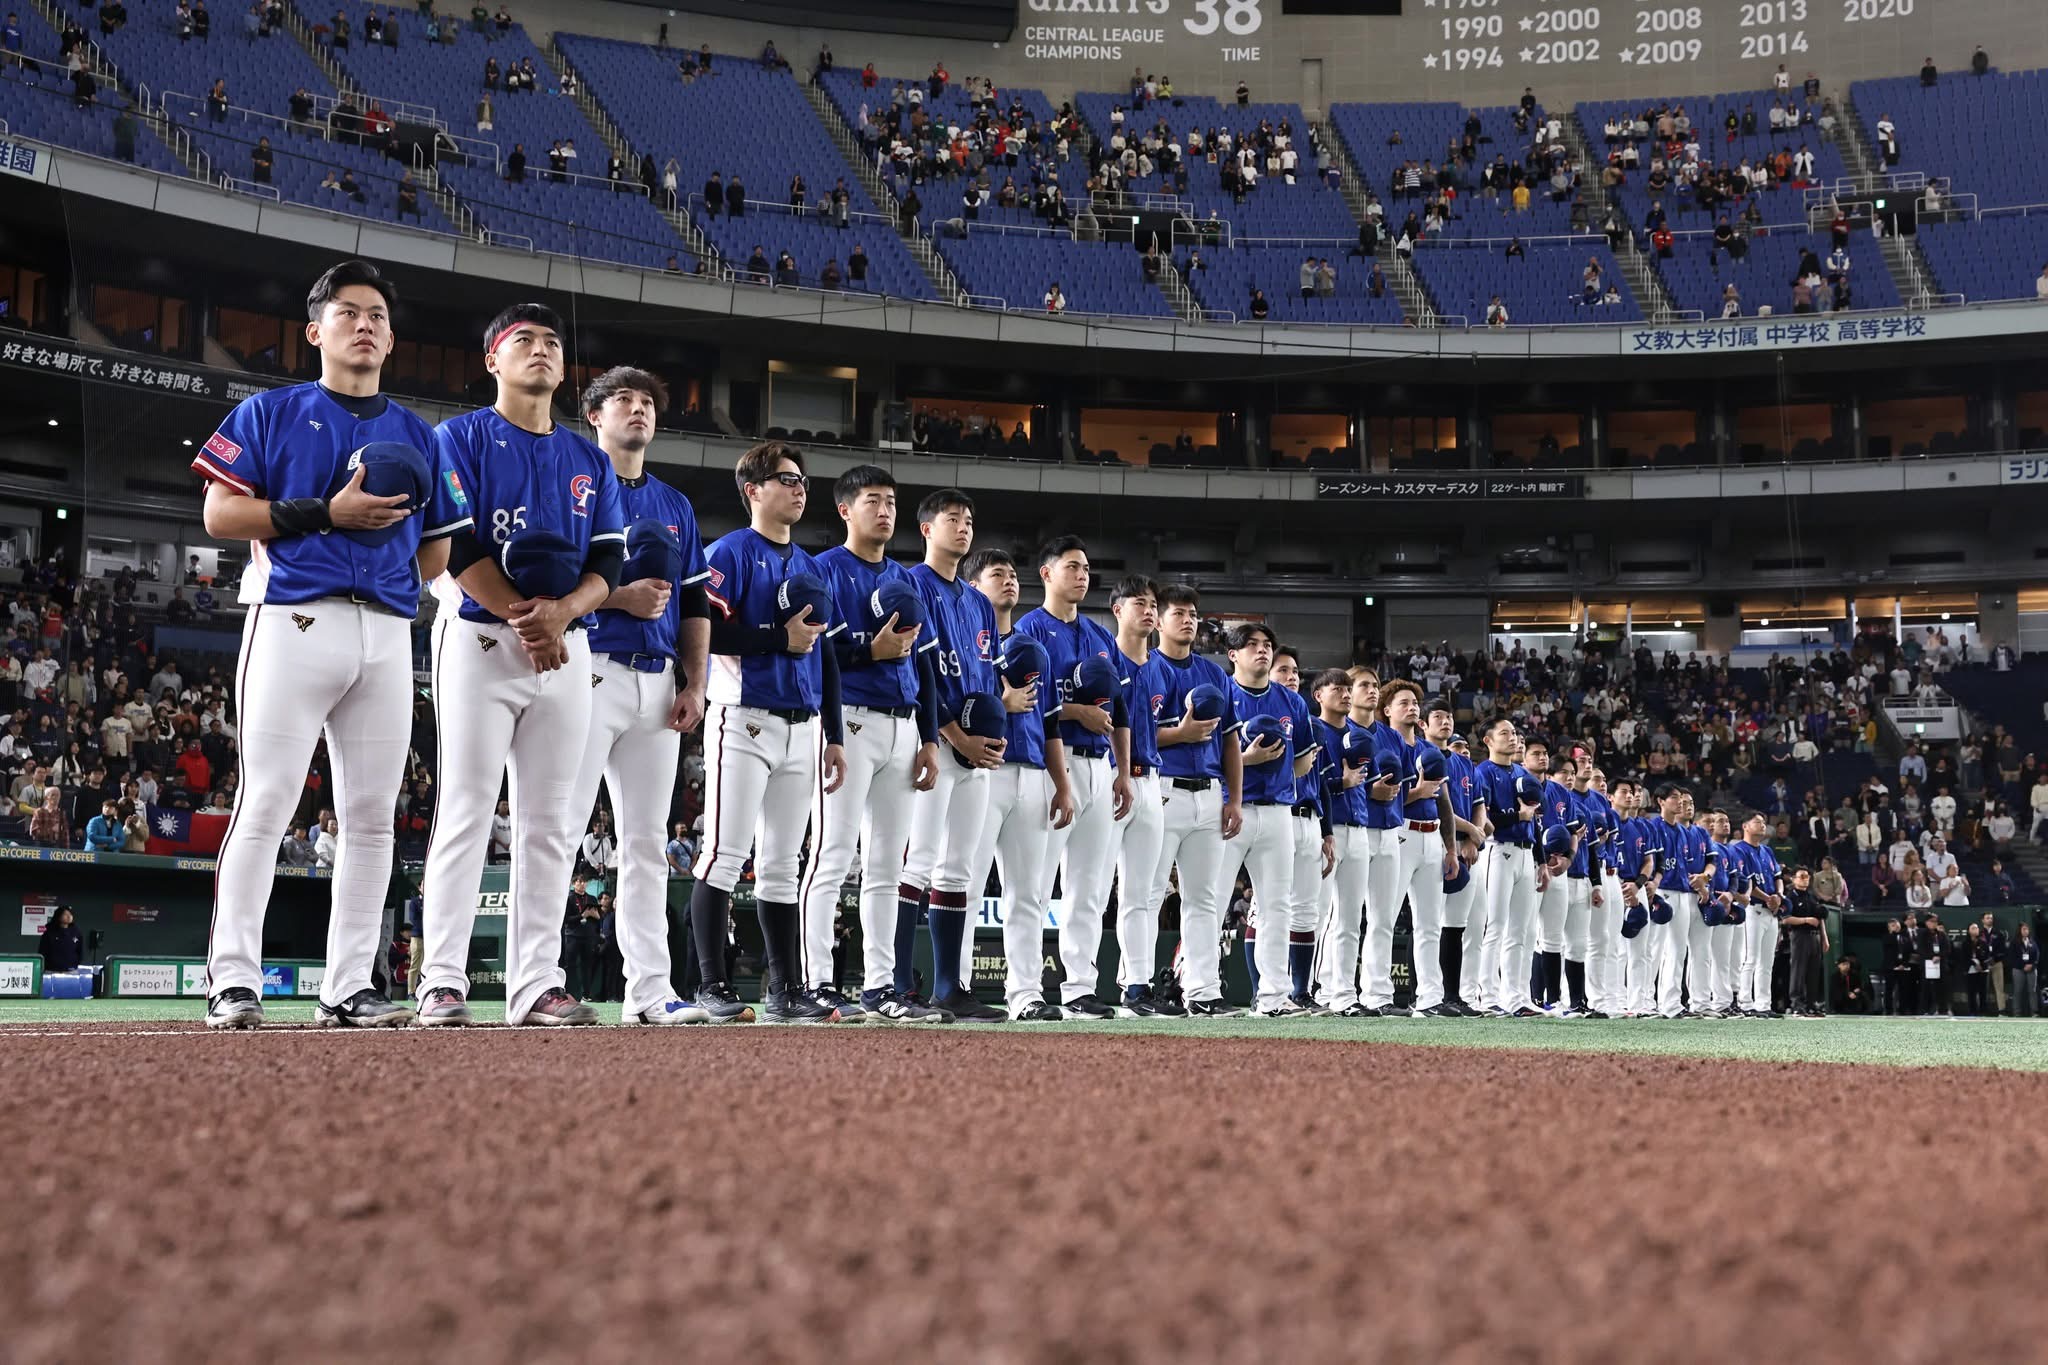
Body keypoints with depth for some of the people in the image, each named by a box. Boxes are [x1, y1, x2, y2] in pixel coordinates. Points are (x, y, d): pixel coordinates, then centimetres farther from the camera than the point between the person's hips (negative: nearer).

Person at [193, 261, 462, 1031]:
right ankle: (232, 981, -6)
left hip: (387, 634, 4)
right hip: (295, 621, -4)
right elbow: (219, 514, -2)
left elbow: (437, 550, 20)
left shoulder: (416, 435, 20)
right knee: (266, 802, -9)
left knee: (372, 816, 1)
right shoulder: (271, 413, 8)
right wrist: (326, 514, -12)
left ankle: (347, 987, 6)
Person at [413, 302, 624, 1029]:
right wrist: (523, 617, -16)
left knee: (551, 824, 2)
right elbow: (457, 547, -7)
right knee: (466, 811, -9)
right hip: (480, 639, -5)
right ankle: (442, 983, -8)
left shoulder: (591, 462, 18)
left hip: (567, 648, 5)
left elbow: (609, 563, 9)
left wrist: (562, 611, -12)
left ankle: (535, 985, 4)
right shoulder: (461, 438, 4)